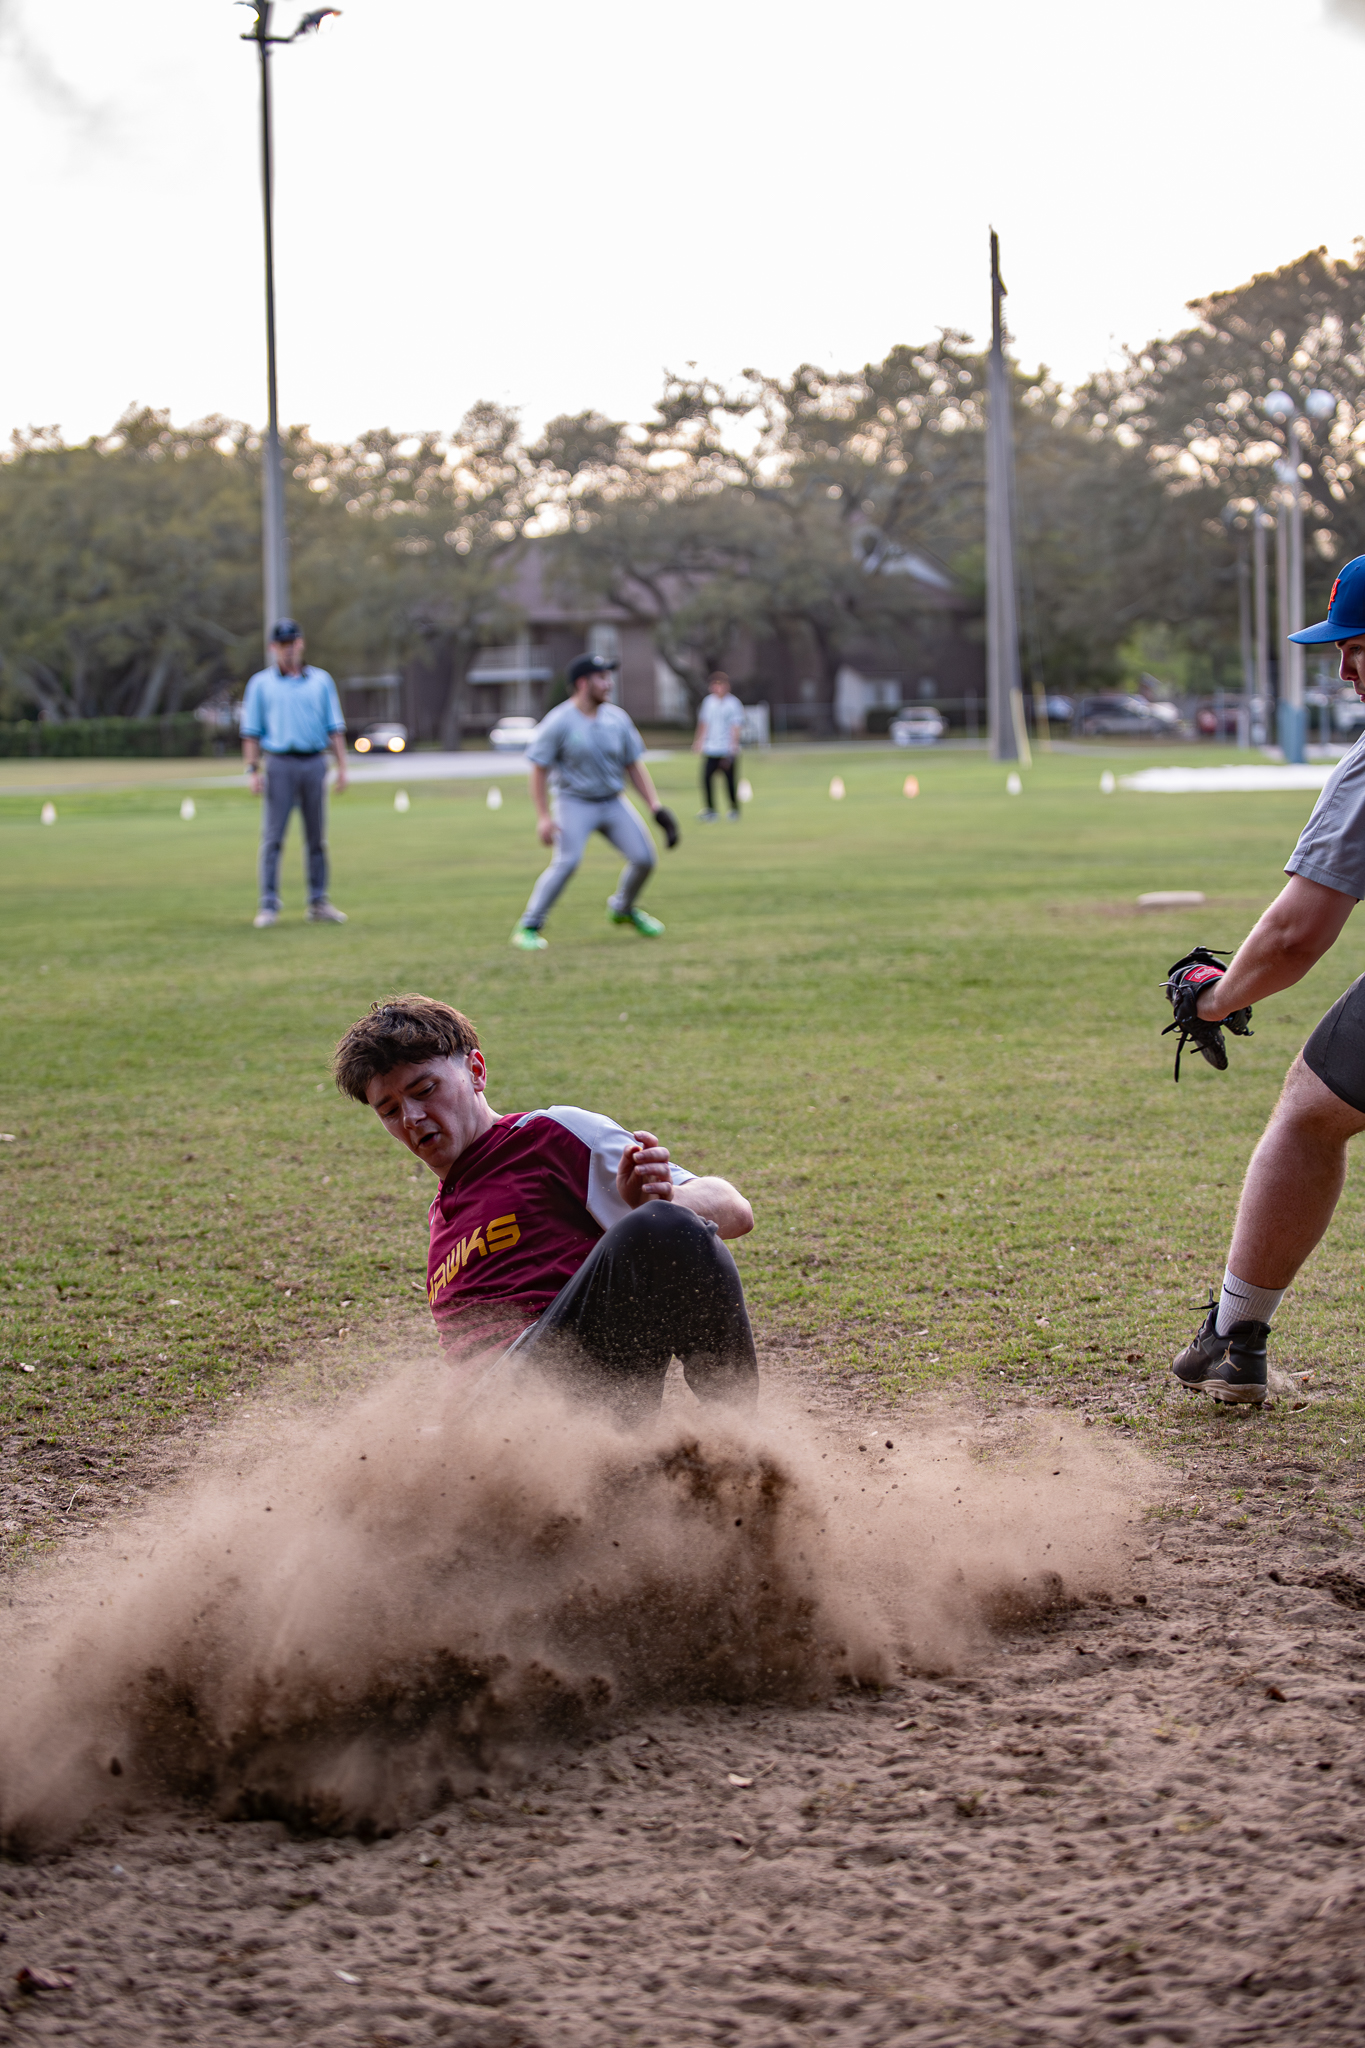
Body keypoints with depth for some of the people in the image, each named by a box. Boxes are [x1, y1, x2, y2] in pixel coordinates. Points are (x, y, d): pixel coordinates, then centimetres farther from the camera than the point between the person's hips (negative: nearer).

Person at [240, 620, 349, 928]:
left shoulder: (321, 680, 11)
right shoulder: (261, 683, 7)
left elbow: (335, 727, 9)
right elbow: (251, 731, 4)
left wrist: (341, 766, 1)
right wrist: (253, 770, -6)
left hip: (314, 763, 2)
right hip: (279, 764, -2)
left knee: (317, 837, 5)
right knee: (273, 837, -6)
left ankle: (318, 904, 11)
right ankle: (269, 906, -4)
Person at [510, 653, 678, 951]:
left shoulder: (617, 718, 3)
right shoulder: (558, 723, -13)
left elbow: (634, 765, 9)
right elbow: (539, 769, -10)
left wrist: (656, 808, 1)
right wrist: (543, 817, -18)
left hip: (613, 803, 5)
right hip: (574, 802, -5)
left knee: (644, 858, -3)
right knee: (567, 861, -24)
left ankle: (623, 909, 26)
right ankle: (528, 927, -13)